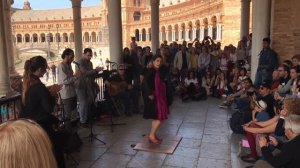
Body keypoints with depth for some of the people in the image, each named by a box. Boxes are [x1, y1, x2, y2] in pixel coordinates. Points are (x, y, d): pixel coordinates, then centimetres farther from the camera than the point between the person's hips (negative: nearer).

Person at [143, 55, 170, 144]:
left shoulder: (160, 71, 9)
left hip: (160, 96, 9)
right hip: (154, 97, -9)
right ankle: (151, 135, 3)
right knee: (160, 117, -6)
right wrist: (150, 93, -32)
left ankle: (153, 135, 24)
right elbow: (146, 81, -28)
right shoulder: (151, 71, -15)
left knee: (156, 118, 14)